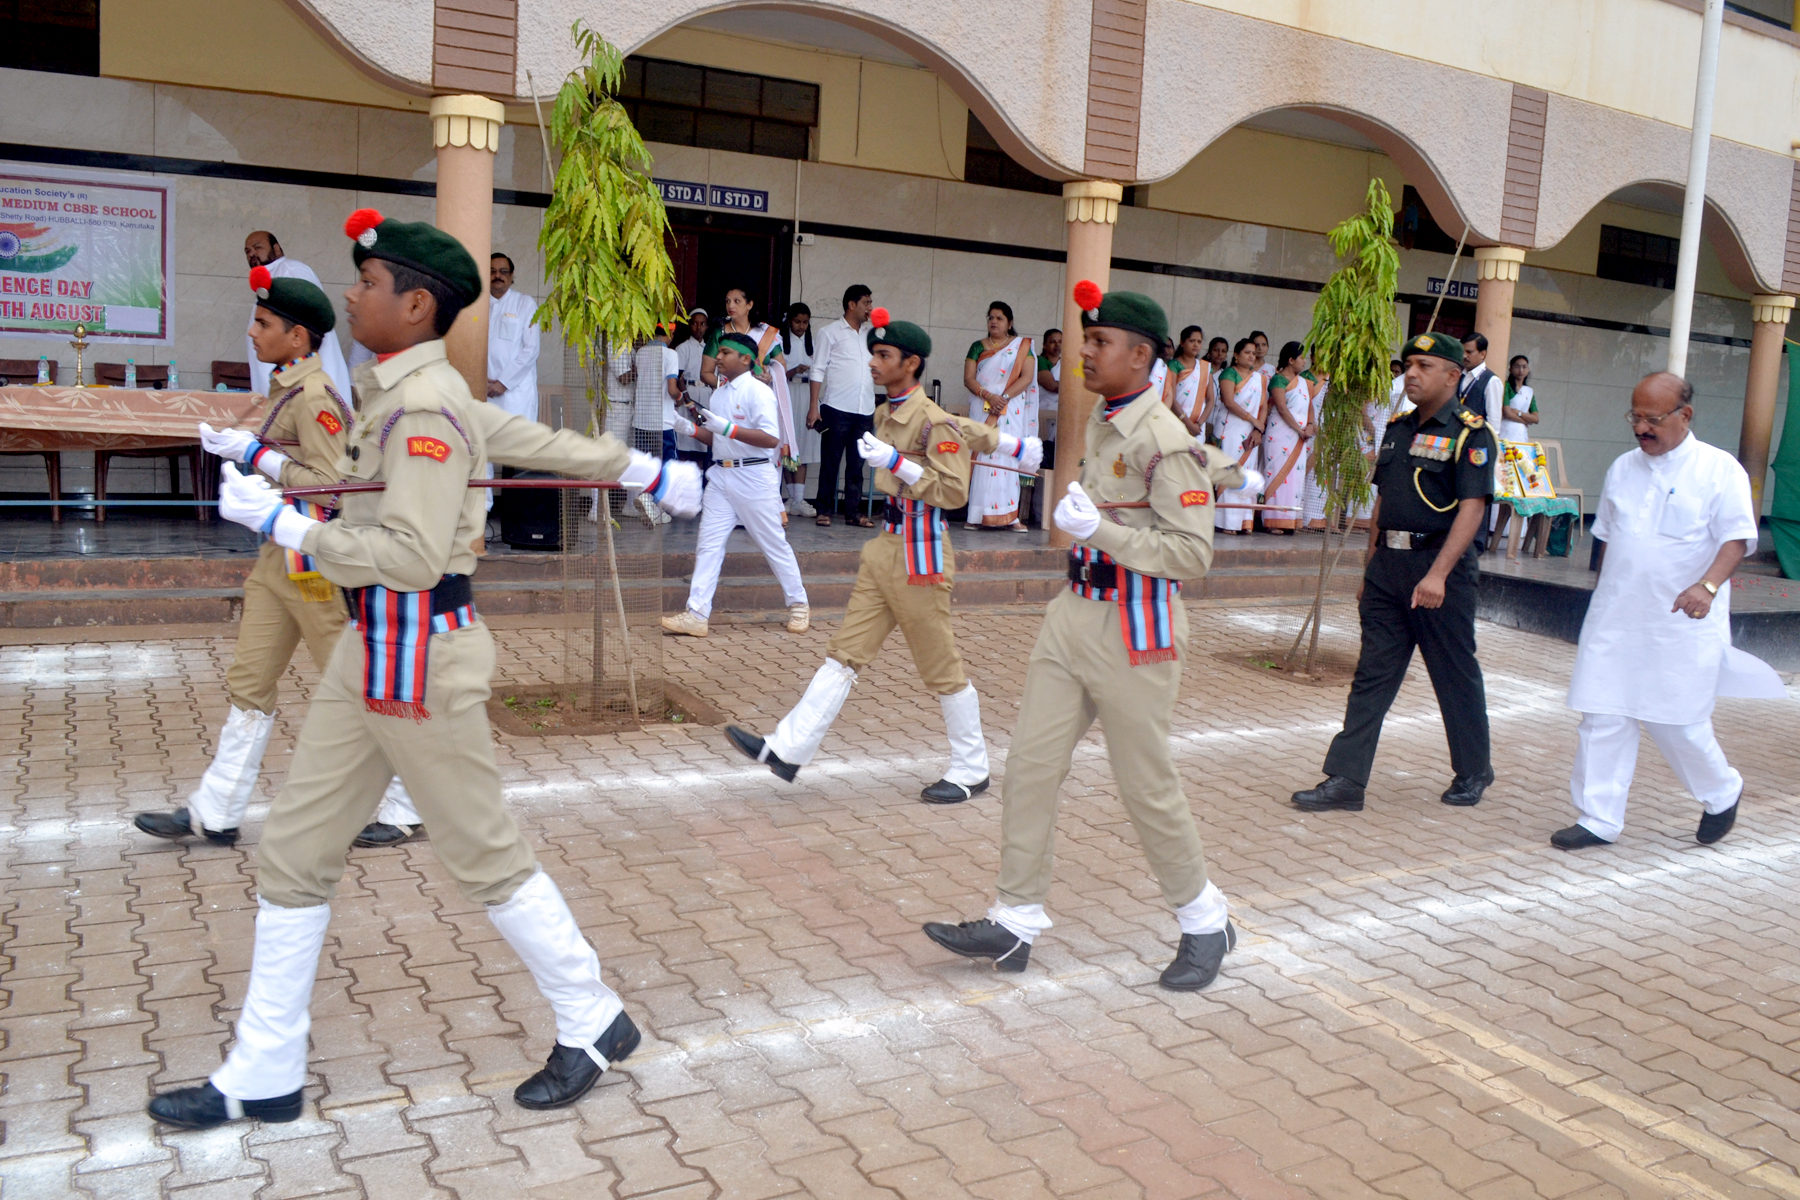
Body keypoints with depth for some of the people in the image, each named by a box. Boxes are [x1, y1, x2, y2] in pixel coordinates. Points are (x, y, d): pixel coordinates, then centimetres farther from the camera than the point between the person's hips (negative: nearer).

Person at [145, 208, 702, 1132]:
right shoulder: (395, 392, 10)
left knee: (486, 857, 4)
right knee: (293, 853, 13)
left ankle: (593, 1025, 24)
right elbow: (540, 439, 17)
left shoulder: (426, 407, -18)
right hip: (369, 645, 10)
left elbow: (412, 558, -25)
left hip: (421, 650, -9)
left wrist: (280, 521, -20)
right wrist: (649, 471, 25)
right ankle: (263, 1076, 27)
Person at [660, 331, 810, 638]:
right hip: (721, 475, 7)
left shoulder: (758, 391, -11)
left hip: (754, 477, -7)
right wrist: (691, 428, 2)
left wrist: (727, 427, -26)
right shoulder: (719, 392, 13)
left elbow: (771, 439, -20)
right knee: (708, 543, 1)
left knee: (774, 544, 4)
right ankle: (696, 614, 1)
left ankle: (798, 604, 21)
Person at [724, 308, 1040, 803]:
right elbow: (966, 432, 22)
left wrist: (895, 462, -24)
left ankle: (971, 772, 15)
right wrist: (1015, 447, 31)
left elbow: (954, 492, -20)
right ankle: (788, 749, 2)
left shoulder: (932, 421, -13)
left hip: (920, 557, -8)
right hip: (884, 549, 8)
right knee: (845, 652, 4)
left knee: (941, 667, 1)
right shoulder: (885, 415, 12)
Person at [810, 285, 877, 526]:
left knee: (856, 464, 6)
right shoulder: (831, 332, 3)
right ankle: (824, 510, 8)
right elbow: (818, 370, -3)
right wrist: (814, 406, -9)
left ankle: (853, 511, 11)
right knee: (830, 461, 2)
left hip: (865, 410, 4)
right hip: (837, 408, -4)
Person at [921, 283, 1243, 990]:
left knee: (1148, 787, 4)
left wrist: (1100, 529, -26)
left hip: (1133, 635, -8)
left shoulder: (1165, 441, -16)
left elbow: (1193, 555, -21)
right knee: (1029, 769, 5)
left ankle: (1205, 923, 26)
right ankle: (1016, 922, 15)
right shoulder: (1098, 424, 9)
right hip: (1072, 616, 8)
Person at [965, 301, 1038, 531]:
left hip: (1010, 411, -1)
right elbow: (968, 378, 2)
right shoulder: (978, 347, 11)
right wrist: (988, 395, -15)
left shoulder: (1022, 346, 7)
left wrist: (1004, 397, -15)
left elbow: (1027, 377, -4)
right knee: (981, 458, -4)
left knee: (1009, 457, -7)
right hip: (981, 410, 2)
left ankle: (1011, 515, -7)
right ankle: (978, 515, -3)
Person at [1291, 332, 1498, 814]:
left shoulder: (1470, 433, -8)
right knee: (1372, 675, 4)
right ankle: (1345, 780, 5)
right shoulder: (1397, 428, 14)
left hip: (1440, 568, -6)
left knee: (1455, 676, 8)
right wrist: (1370, 569, 17)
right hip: (1388, 566, 6)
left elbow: (1472, 507, -17)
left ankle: (1473, 772, 28)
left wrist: (1438, 574, -27)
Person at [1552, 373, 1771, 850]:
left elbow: (1737, 538, -12)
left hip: (1682, 627, -5)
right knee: (1603, 719, 1)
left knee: (1676, 723, 1)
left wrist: (1707, 586, -30)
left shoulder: (1720, 470, -5)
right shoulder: (1623, 467, 11)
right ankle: (1599, 819, 10)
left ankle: (1723, 792, 30)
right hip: (1615, 621, 5)